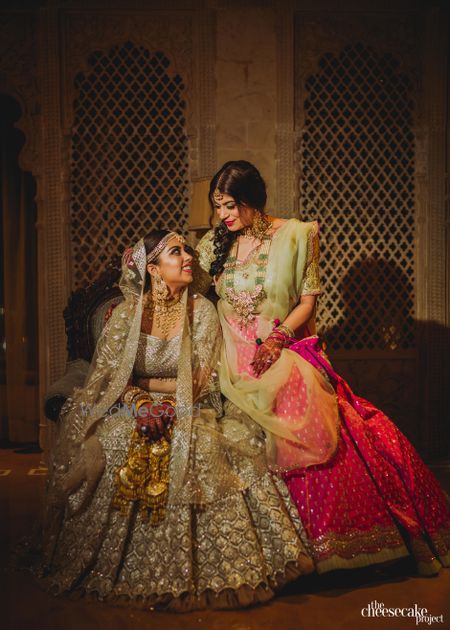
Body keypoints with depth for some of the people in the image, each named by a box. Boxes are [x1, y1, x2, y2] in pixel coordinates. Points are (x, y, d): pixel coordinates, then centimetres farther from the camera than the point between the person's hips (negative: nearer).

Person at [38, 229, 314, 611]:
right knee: (106, 449, -27)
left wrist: (142, 383, -12)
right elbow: (109, 375, -3)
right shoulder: (127, 313, 1)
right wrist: (139, 401, -22)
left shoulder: (202, 311, 0)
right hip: (132, 410, 1)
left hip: (190, 413, -1)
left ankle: (191, 574, -12)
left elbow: (201, 382, -5)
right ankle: (119, 569, -7)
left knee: (195, 454, -31)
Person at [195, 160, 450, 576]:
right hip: (237, 363, 3)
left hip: (287, 356, -3)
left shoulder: (295, 236, 1)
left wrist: (277, 338, -14)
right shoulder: (215, 244, 11)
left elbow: (309, 299, -1)